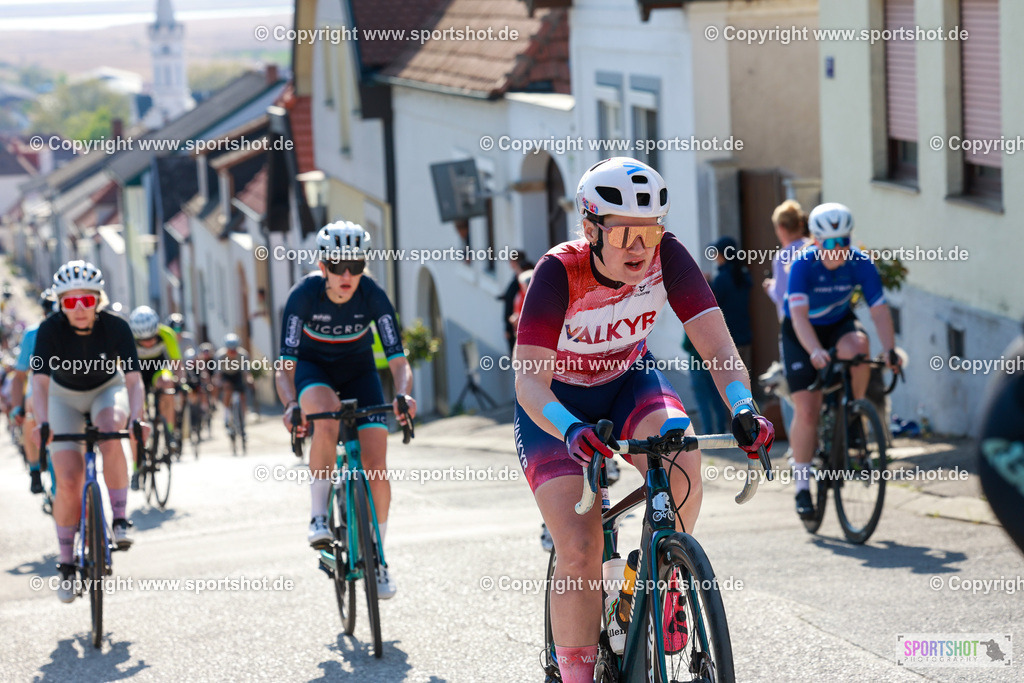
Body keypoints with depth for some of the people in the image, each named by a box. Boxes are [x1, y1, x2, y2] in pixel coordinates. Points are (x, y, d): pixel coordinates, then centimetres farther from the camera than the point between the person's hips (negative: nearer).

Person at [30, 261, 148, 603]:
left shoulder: (116, 327, -26)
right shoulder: (50, 329, -26)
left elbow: (133, 379, -31)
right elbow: (40, 381, -33)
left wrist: (136, 417, -49)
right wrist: (42, 423, -49)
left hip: (107, 389, 0)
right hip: (65, 397, 0)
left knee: (110, 436, -35)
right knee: (68, 482, -12)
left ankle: (119, 520, -22)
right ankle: (66, 562, 3)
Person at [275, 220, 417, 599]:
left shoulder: (372, 295, -25)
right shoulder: (304, 294, -28)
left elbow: (398, 359, -27)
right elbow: (285, 366, -30)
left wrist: (402, 393, -48)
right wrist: (291, 405, -49)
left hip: (358, 369, 1)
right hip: (314, 367, -1)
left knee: (375, 466, -11)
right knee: (326, 417, -38)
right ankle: (319, 515, -24)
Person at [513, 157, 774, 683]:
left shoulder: (667, 257, -22)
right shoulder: (559, 272, -30)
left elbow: (718, 347, -25)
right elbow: (529, 380, -36)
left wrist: (744, 408, -44)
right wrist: (572, 430, -56)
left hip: (627, 383, 3)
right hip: (558, 405, -2)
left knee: (681, 452, -32)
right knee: (580, 551, -18)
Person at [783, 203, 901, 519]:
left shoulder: (860, 263, -21)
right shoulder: (803, 264, -28)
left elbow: (879, 309, -26)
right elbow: (799, 314, -38)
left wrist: (890, 349, -42)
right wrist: (815, 352, -54)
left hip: (839, 323, 2)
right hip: (801, 332, -2)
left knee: (857, 346, -35)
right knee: (807, 410, -11)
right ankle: (802, 487, 1)